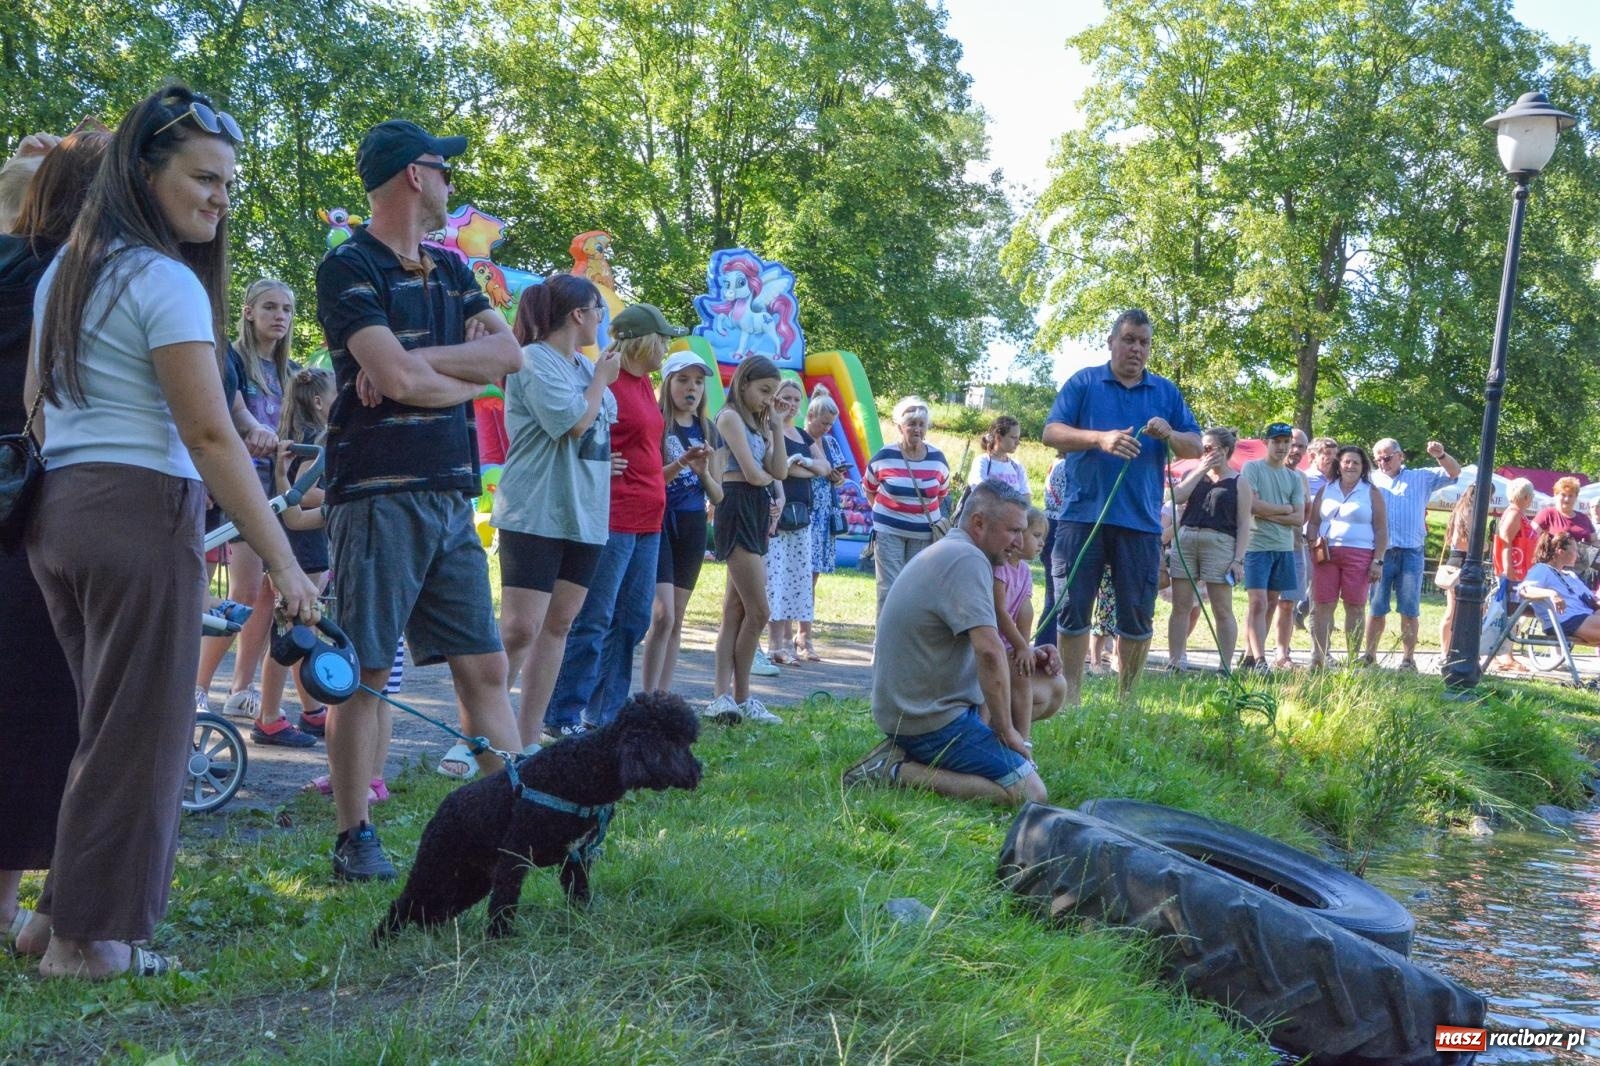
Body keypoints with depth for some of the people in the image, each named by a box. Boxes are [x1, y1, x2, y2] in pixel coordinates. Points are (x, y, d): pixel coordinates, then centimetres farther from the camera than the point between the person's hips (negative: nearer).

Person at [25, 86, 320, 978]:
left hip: (57, 508, 9)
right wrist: (284, 563, -18)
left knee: (96, 717, 18)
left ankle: (60, 907, 25)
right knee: (137, 728, 0)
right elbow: (210, 437, -17)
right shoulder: (165, 281, -11)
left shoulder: (64, 274, 17)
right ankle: (88, 938, 8)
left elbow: (35, 404, 21)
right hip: (141, 510, -9)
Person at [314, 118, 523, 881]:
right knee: (364, 670, -1)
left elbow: (509, 352, 3)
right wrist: (469, 375, -2)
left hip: (452, 497, 7)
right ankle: (353, 838, 9)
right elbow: (397, 379, -19)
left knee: (484, 666, 8)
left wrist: (418, 362, -10)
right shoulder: (349, 268, -6)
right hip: (379, 494, -7)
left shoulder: (450, 271, 17)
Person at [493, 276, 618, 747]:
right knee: (519, 629, -12)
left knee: (557, 626, 8)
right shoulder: (534, 360, -11)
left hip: (584, 515, 8)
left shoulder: (584, 365, 14)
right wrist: (601, 379, -5)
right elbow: (574, 422, -17)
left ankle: (528, 738, 14)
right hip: (535, 514, -8)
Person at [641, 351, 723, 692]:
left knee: (677, 618, 9)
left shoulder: (707, 431, 10)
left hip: (693, 527, 6)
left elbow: (718, 496, 11)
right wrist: (680, 463, -23)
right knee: (663, 614, -15)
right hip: (659, 522, -6)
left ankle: (663, 695, 15)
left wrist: (703, 471, -8)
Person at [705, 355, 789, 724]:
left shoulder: (759, 422, 19)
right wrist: (770, 480, 7)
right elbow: (753, 473, -15)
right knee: (758, 611, -9)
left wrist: (776, 427, 7)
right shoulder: (730, 417, -7)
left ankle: (722, 695, 6)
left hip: (758, 514, 9)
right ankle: (740, 698, 1)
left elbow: (779, 471, 10)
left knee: (737, 611, 6)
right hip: (738, 509, -9)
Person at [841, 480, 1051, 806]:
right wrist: (1006, 730, -17)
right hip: (930, 717, -11)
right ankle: (900, 771, -12)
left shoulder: (945, 552, 16)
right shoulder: (968, 559, -17)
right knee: (1030, 793, -14)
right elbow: (989, 651, -27)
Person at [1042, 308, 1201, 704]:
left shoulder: (1166, 391, 13)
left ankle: (1126, 697, 16)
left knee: (1137, 615, 5)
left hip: (1141, 520, 2)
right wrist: (1101, 439, -21)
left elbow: (1195, 447, 9)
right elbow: (1051, 433, -6)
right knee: (1073, 608, 1)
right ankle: (1071, 696, 11)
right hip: (1083, 515, -2)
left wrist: (1169, 435, -13)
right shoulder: (1083, 383, 5)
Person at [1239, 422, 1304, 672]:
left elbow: (1299, 518, 4)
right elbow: (1251, 505, -13)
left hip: (1285, 548, 6)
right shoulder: (1252, 468, -1)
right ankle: (1259, 659, -14)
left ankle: (1250, 655, 13)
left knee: (1271, 605, 7)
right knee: (1259, 603, -12)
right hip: (1257, 545, -6)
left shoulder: (1295, 477, 13)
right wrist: (1285, 508, -3)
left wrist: (1268, 514, -10)